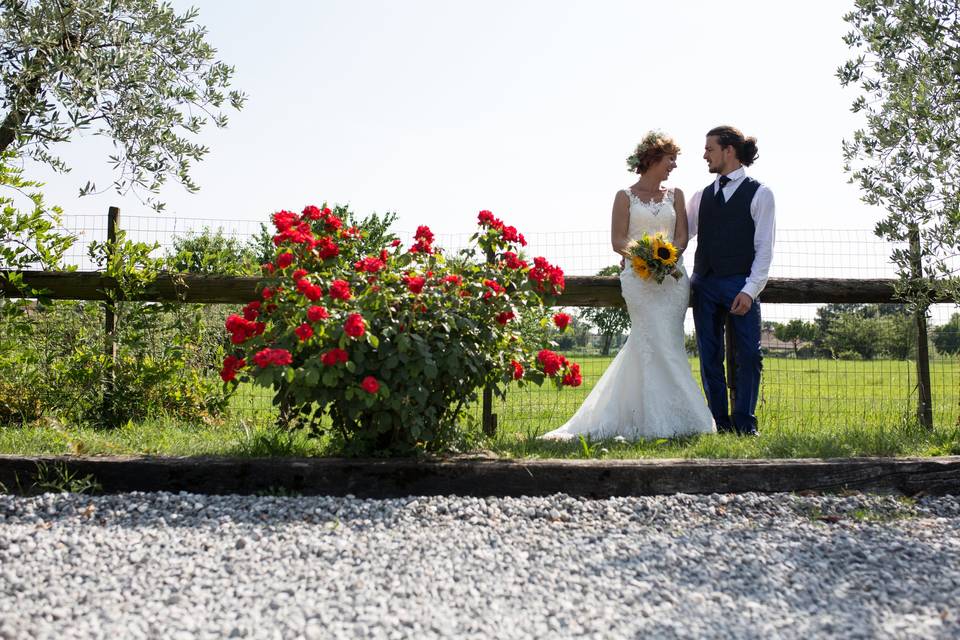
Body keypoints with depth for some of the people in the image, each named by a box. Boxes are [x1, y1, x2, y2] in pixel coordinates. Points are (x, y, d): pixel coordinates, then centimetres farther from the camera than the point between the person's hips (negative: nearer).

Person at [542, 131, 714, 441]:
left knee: (645, 345, 3)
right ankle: (661, 421, -4)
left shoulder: (675, 195, 15)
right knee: (659, 345, -10)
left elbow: (681, 237, 7)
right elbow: (618, 240, -1)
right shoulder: (626, 196, 5)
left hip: (673, 276, 4)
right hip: (639, 277, -3)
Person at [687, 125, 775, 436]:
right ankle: (719, 423, 13)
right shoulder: (702, 195, 15)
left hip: (740, 285, -4)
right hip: (704, 283, 4)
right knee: (709, 357, 5)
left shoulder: (759, 193, 2)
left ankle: (744, 423, 8)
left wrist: (750, 290, -13)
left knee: (748, 355, -3)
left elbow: (764, 247, -4)